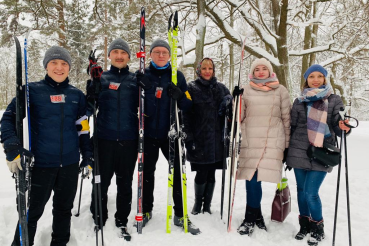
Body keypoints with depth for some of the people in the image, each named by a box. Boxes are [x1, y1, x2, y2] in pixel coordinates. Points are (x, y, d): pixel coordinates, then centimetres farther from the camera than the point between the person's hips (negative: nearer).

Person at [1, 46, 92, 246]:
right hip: (40, 163, -3)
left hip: (70, 164, 4)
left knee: (64, 209, 16)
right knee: (32, 210, 5)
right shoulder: (33, 91, -4)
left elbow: (82, 128, 11)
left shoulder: (76, 95, 7)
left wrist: (88, 155, 7)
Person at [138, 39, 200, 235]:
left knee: (178, 173, 3)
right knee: (147, 173, 13)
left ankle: (180, 215, 17)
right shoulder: (142, 75, 3)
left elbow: (188, 106, 1)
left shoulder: (177, 76, 3)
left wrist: (180, 97, -18)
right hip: (148, 133, 1)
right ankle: (146, 210, 30)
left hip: (170, 133, 0)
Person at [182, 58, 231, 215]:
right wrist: (189, 138, -12)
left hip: (216, 140, 3)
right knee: (201, 174, 3)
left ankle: (207, 206, 26)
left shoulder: (221, 88, 12)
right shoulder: (192, 88, 1)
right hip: (199, 141, -3)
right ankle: (197, 204, 27)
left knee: (211, 174, 10)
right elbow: (186, 115, -5)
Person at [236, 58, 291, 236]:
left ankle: (251, 219, 14)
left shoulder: (280, 90, 9)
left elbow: (287, 119, 9)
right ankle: (256, 217, 16)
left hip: (272, 141, -1)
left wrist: (288, 144, 8)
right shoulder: (246, 90, 9)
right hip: (250, 141, 1)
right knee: (252, 179, -4)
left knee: (254, 178, -5)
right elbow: (239, 117, 10)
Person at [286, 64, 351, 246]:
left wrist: (342, 127, -23)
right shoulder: (299, 101, 6)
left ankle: (317, 228, 17)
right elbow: (292, 126, 10)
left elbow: (337, 127, 1)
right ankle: (304, 225, 29)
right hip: (299, 152, 2)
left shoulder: (334, 100, 3)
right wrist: (286, 151, 10)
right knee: (301, 190, 10)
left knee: (311, 193, -6)